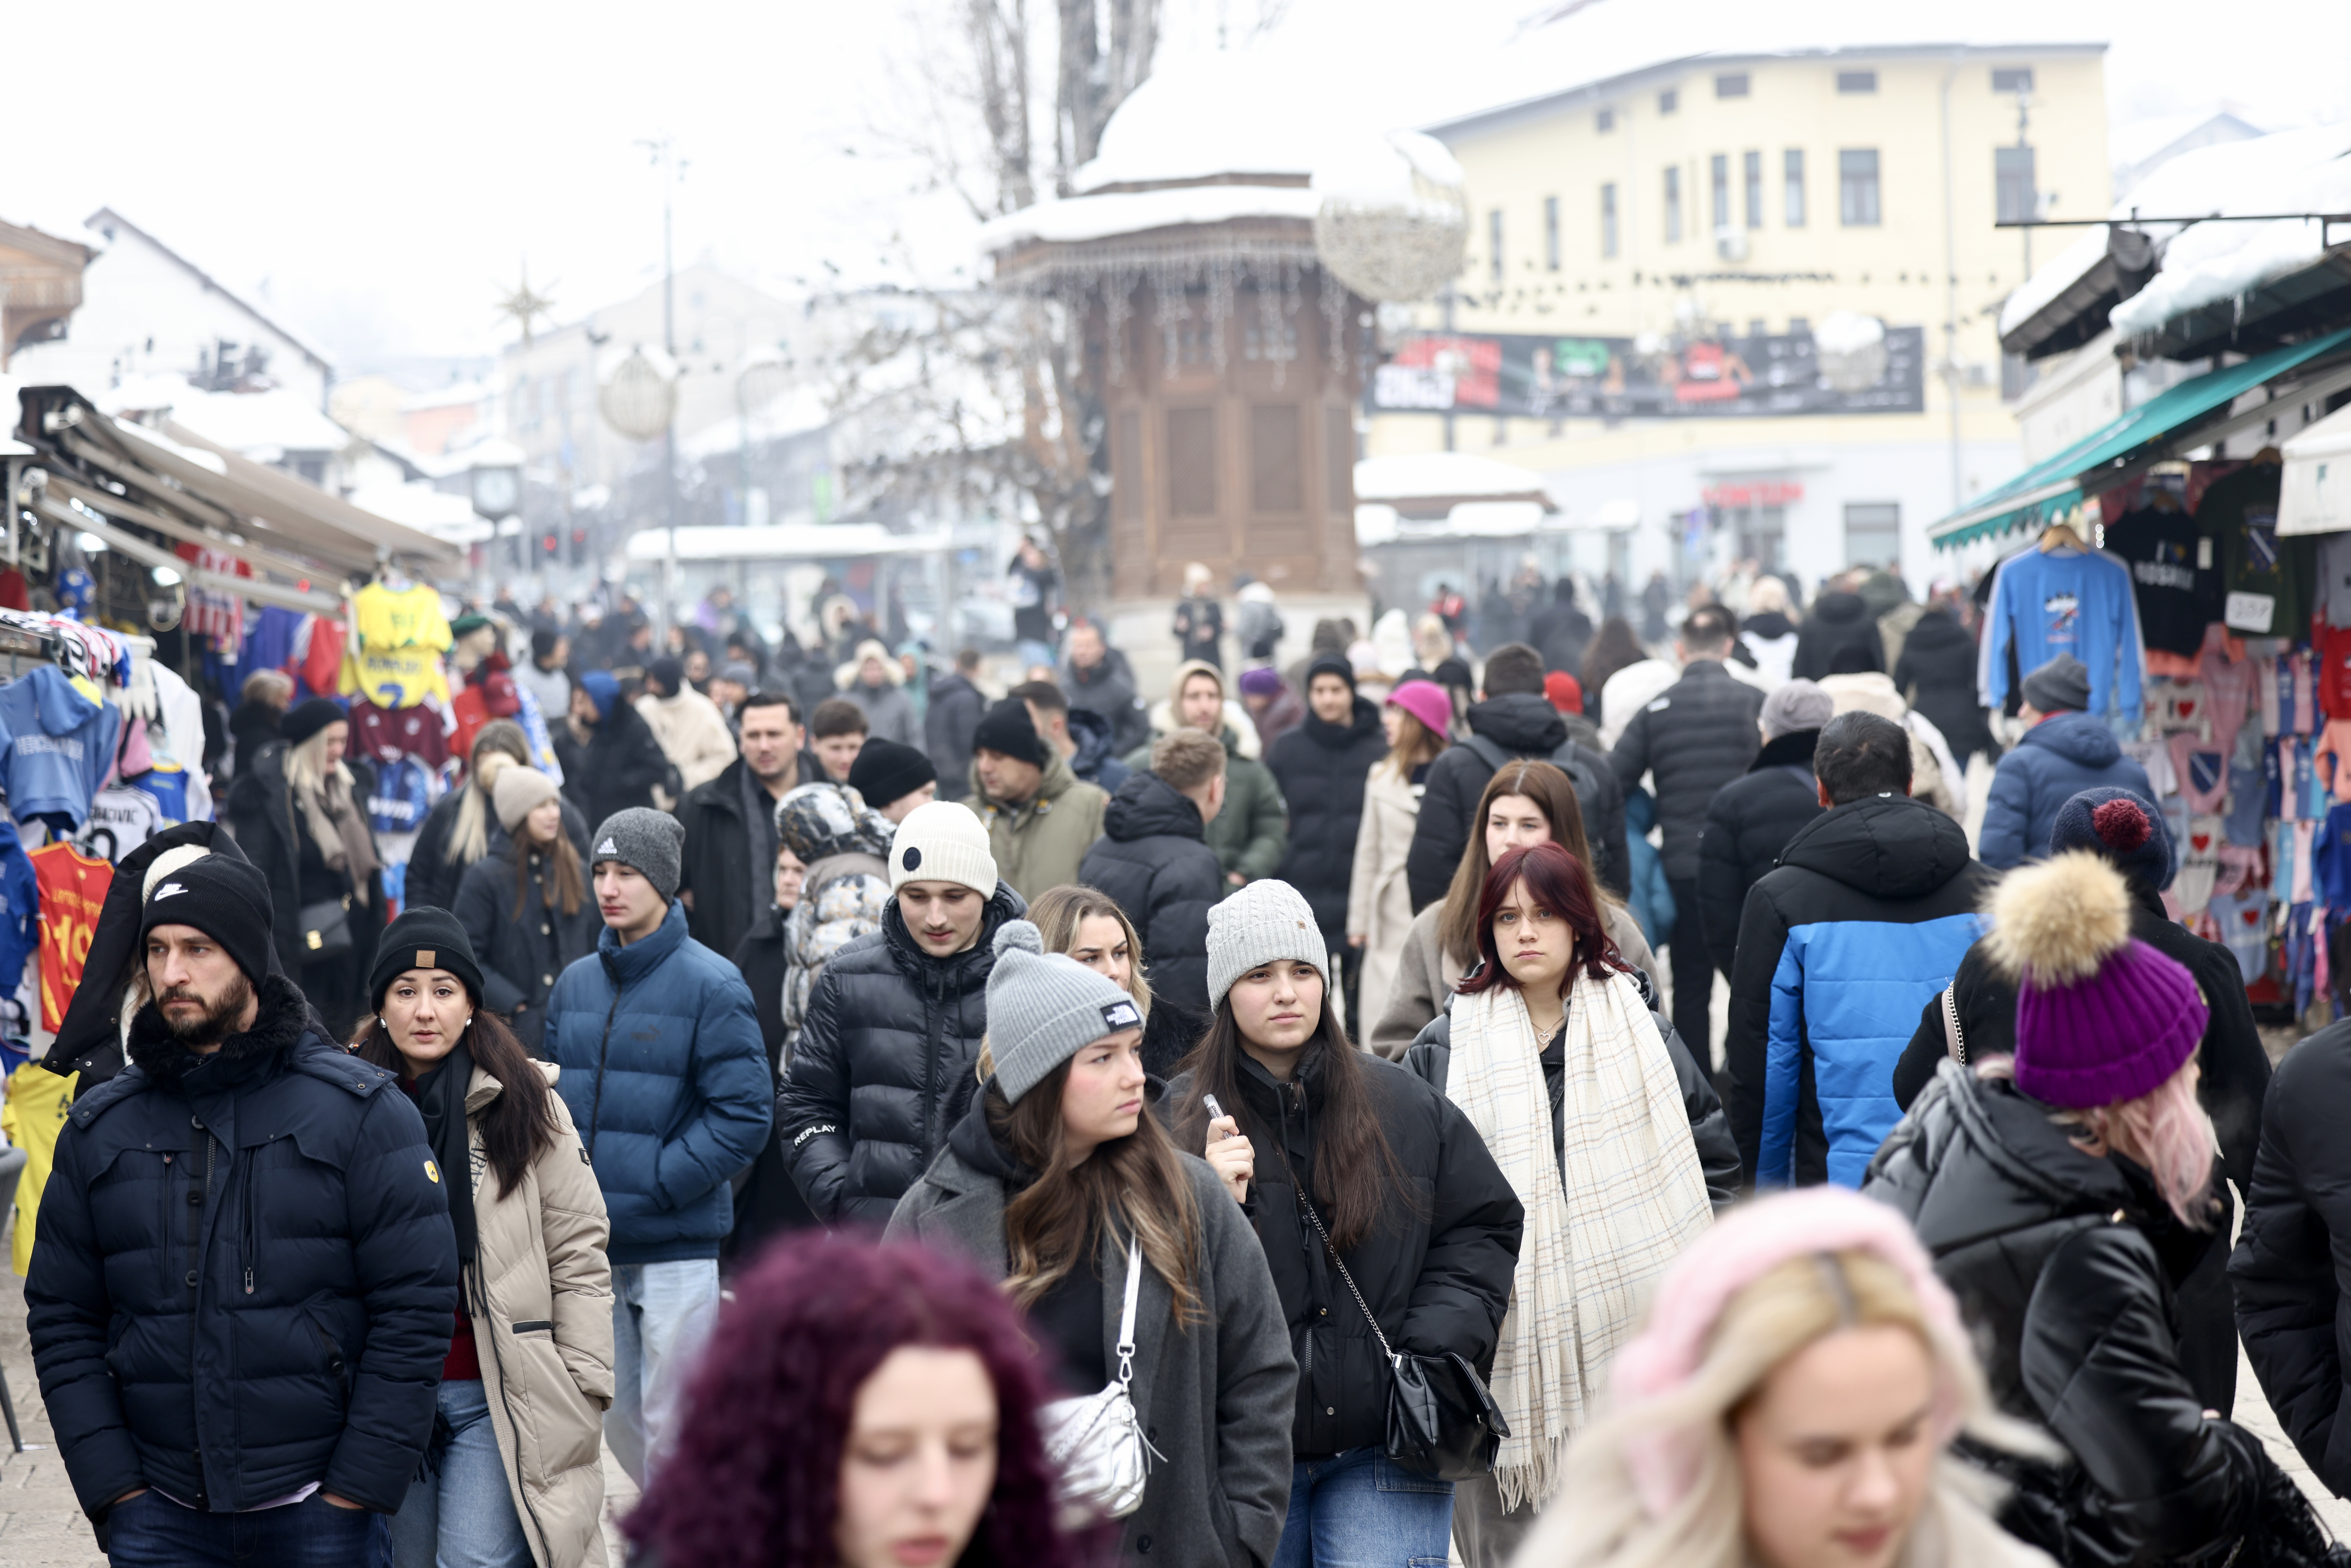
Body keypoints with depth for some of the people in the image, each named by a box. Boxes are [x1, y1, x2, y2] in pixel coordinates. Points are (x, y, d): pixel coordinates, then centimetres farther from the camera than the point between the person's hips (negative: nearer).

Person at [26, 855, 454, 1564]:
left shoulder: (361, 1112, -2)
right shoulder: (100, 1129, 8)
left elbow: (416, 1308, -5)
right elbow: (62, 1322, 8)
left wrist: (355, 1492, -10)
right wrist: (115, 1490, -2)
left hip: (318, 1511, -2)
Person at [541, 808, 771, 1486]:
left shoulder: (710, 986, -8)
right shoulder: (576, 983, 11)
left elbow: (742, 1116, -12)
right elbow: (552, 1097, 19)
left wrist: (656, 1185, -17)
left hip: (677, 1246, -6)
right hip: (589, 1244, 6)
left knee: (672, 1426, -4)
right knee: (614, 1413, 13)